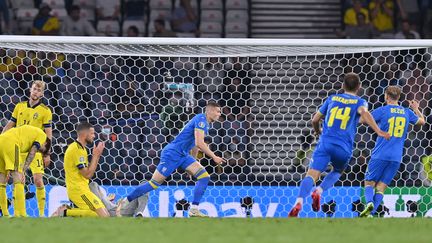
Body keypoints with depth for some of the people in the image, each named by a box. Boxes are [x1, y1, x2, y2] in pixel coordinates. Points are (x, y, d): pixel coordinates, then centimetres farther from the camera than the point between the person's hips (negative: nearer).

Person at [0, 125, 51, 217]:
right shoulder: (42, 135, 15)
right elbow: (31, 154, 4)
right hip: (10, 143, -8)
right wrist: (23, 171, 2)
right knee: (18, 181, -7)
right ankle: (20, 214, -13)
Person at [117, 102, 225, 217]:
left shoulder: (202, 122, 16)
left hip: (183, 155, 9)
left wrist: (192, 165, 35)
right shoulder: (201, 119, -14)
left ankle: (194, 210, -10)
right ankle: (126, 201, 9)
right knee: (154, 183, -5)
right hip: (172, 154, -9)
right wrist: (214, 157, -18)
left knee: (204, 177, -7)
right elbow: (199, 143, -24)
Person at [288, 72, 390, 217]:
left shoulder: (332, 99, 19)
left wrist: (317, 131, 46)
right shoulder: (359, 102, 10)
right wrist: (378, 131, -24)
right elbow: (364, 113, -15)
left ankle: (299, 201, -37)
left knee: (311, 175, -11)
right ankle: (319, 192, -1)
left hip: (325, 143, 1)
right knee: (337, 172, 27)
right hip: (343, 148, -1)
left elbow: (315, 119, 24)